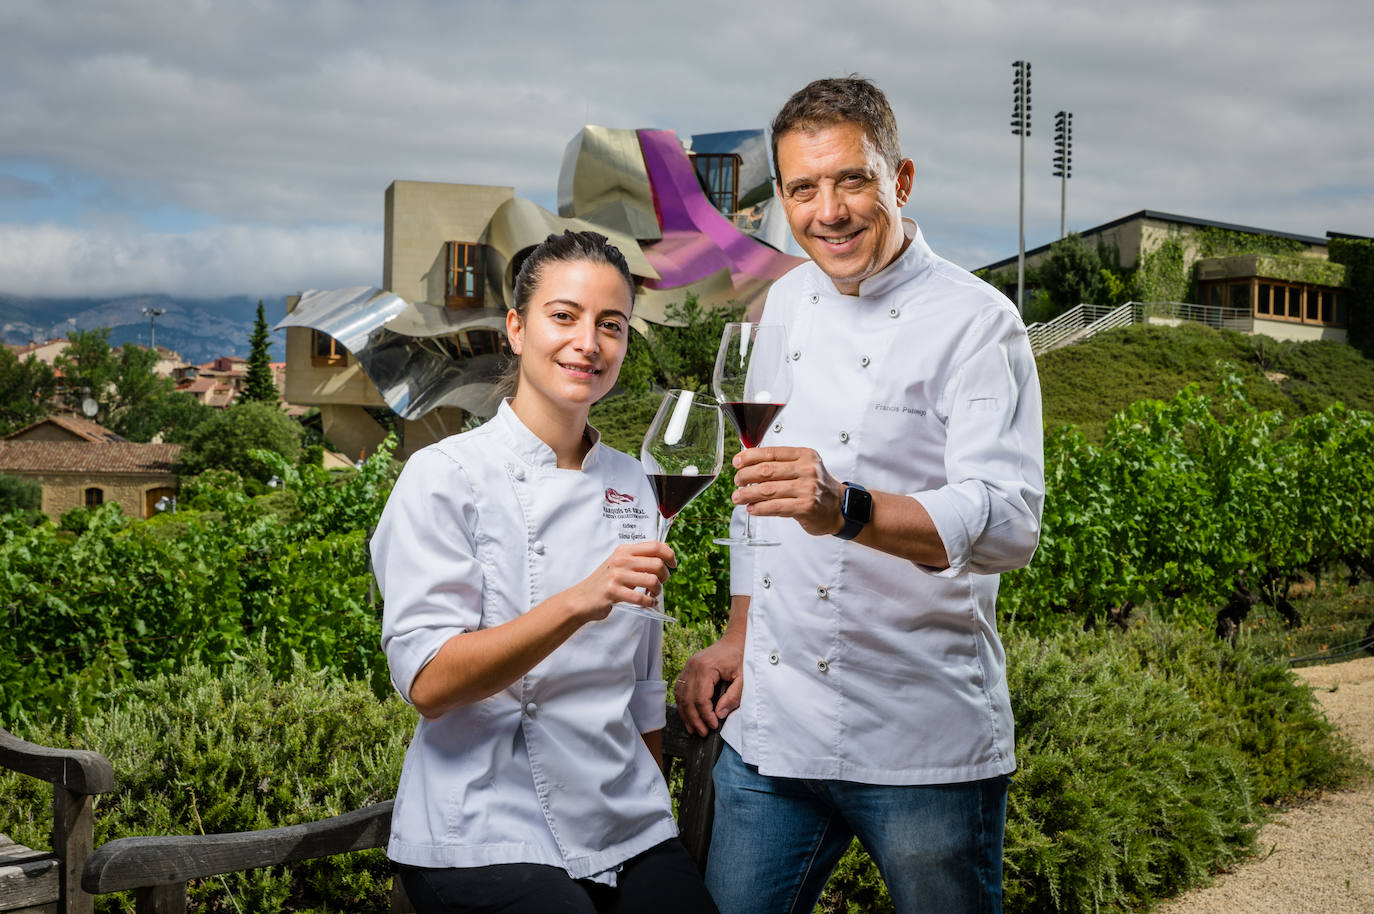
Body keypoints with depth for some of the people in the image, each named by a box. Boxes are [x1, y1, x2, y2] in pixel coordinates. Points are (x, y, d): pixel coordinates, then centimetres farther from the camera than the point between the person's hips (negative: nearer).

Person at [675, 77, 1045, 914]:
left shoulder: (975, 322, -11)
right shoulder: (786, 304, 10)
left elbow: (1009, 523, -24)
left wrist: (847, 508, -39)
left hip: (924, 748, -5)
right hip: (769, 727, 6)